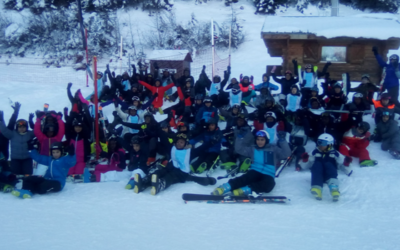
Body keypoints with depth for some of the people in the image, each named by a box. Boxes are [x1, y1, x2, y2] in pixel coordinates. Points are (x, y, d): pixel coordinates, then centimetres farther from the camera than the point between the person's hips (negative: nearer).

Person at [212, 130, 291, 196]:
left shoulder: (274, 149, 14)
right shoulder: (253, 149, 18)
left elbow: (286, 154, 4)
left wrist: (282, 140, -5)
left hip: (268, 175, -1)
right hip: (255, 171, 1)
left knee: (269, 185, -39)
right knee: (245, 178, -36)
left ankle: (243, 190, -49)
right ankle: (226, 187, -53)